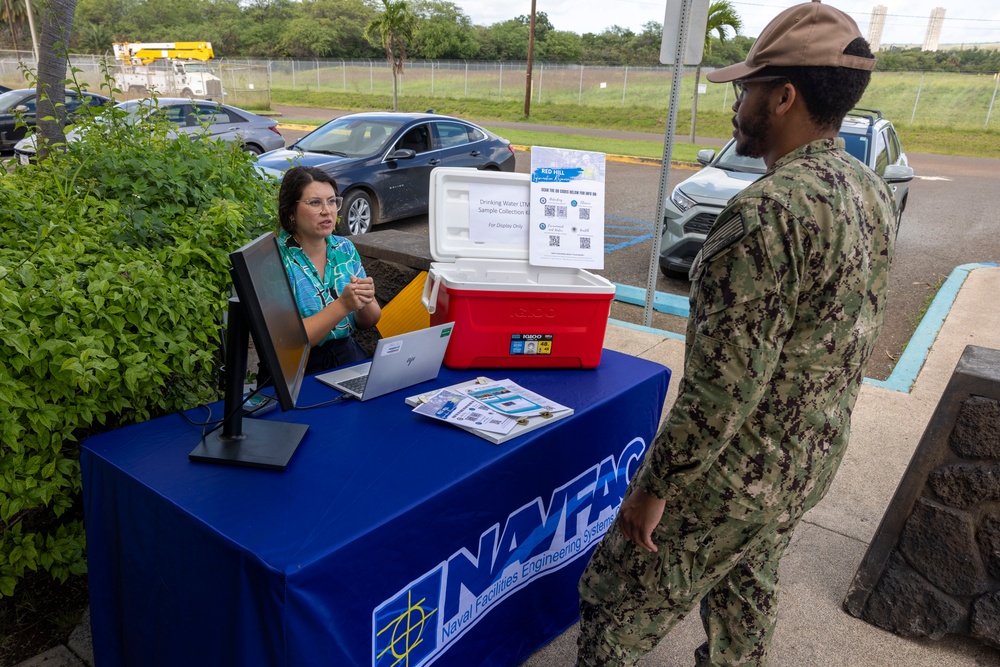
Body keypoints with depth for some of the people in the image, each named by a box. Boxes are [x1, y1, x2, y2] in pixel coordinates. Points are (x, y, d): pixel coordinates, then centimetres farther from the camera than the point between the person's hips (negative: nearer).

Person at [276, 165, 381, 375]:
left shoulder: (345, 248, 6)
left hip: (350, 358, 6)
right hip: (299, 372, -5)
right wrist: (343, 305, -23)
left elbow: (368, 322, 10)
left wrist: (365, 302, -12)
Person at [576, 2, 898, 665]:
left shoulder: (770, 212, -29)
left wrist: (655, 486, -17)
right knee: (748, 589, 28)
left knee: (618, 606, 10)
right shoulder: (874, 193, 1)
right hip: (815, 458, 9)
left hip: (734, 472, -9)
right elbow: (847, 336, 10)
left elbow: (723, 382, -29)